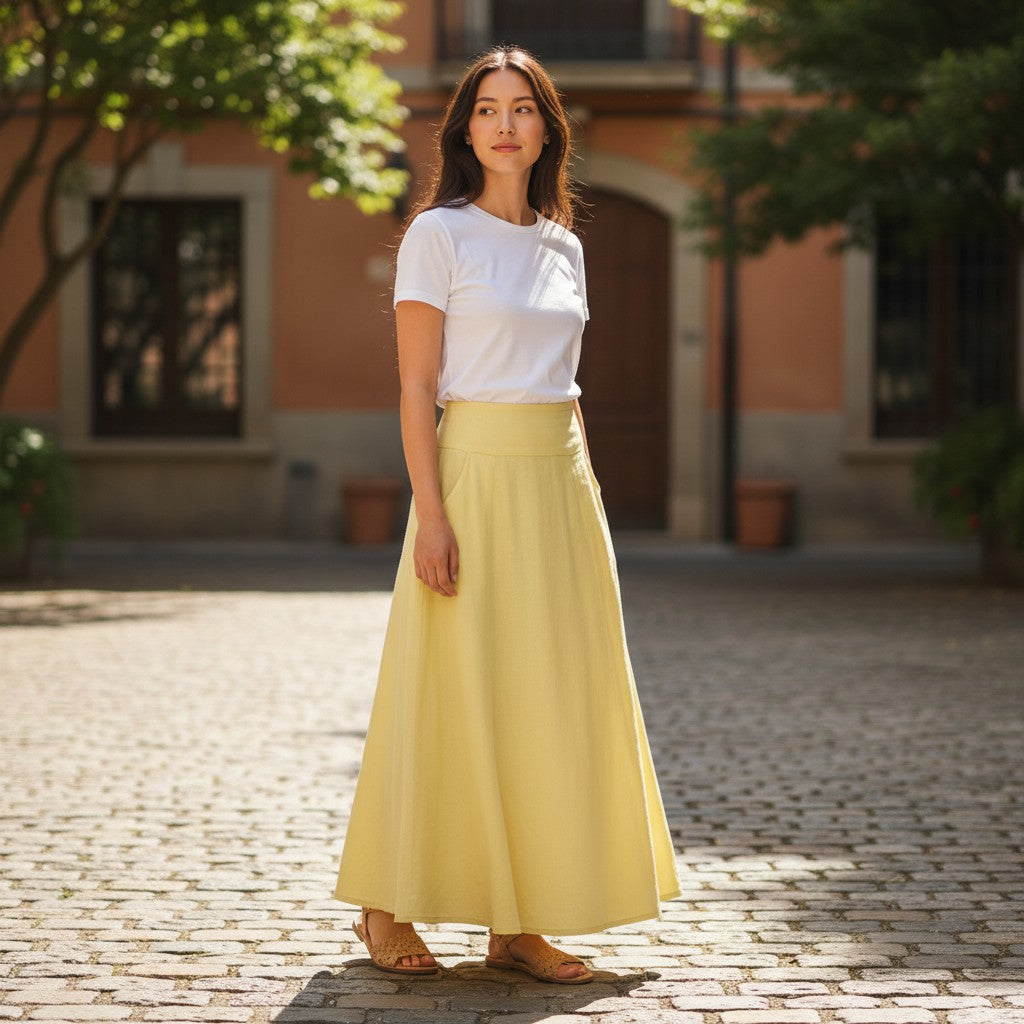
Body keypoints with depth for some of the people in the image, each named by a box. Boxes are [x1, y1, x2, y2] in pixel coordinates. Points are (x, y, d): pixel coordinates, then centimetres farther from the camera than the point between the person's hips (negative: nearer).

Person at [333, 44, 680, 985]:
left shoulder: (563, 244, 14)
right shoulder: (438, 235, -4)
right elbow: (417, 385, -9)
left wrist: (587, 505, 14)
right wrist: (431, 514, -17)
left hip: (562, 482, 6)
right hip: (477, 474, -6)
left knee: (554, 693, 4)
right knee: (452, 692, -3)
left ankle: (520, 924, 10)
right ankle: (386, 907, 10)